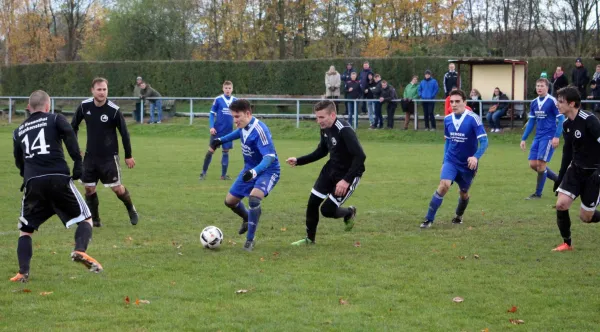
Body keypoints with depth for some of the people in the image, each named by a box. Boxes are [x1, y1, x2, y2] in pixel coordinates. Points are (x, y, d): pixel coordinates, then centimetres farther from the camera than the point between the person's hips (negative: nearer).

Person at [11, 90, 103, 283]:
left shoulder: (19, 131, 22)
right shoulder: (55, 119, 12)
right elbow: (69, 134, -7)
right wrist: (78, 161, -6)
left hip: (32, 183, 3)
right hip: (59, 178, -3)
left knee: (25, 230, 16)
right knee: (85, 219, 9)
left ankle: (23, 273, -1)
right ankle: (80, 251, -19)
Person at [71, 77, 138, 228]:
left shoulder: (114, 110, -17)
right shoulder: (84, 106, -7)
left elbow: (124, 133, -6)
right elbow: (74, 126, 10)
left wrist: (128, 156, -1)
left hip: (109, 156, -3)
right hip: (90, 156, 3)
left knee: (117, 187, -3)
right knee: (89, 188, 2)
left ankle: (131, 210, 24)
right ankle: (94, 220, 16)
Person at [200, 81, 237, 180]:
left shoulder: (235, 101, 3)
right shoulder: (218, 100, -6)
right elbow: (212, 114, -2)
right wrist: (211, 127, -12)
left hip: (228, 131, 3)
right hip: (217, 130, -3)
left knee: (226, 151, 7)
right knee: (211, 150, -1)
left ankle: (223, 175, 14)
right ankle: (203, 173, 9)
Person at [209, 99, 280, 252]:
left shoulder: (260, 130, -31)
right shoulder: (243, 126, -7)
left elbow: (270, 156, -37)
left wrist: (255, 171, -52)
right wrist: (221, 140, 20)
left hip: (267, 171, -8)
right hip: (250, 170, 8)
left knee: (254, 198, -34)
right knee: (230, 201, 12)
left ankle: (250, 240, -19)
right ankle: (247, 219, 46)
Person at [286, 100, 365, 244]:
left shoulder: (344, 131, -29)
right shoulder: (325, 129, -3)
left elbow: (360, 156, -34)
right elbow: (321, 151, 15)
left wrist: (346, 181, -36)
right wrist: (298, 161, 7)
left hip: (349, 173, -8)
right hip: (331, 169, 8)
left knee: (327, 210, -7)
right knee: (312, 202, 6)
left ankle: (349, 213, 26)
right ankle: (310, 238, 25)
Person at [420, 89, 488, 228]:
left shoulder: (473, 119, -17)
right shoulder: (447, 119, -2)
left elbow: (484, 141, -21)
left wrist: (476, 157, -37)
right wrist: (444, 161, 14)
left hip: (467, 163, -2)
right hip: (451, 160, 2)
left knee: (463, 192, 15)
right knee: (444, 185, -21)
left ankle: (459, 216, 45)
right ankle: (429, 219, -18)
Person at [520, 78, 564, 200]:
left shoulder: (552, 101, -10)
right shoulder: (534, 103, 10)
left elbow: (561, 119, -10)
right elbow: (531, 122, 17)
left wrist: (557, 136, -20)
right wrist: (524, 139, 15)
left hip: (549, 137, -7)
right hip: (538, 137, 7)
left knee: (540, 163, -11)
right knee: (533, 164, 4)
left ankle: (538, 193, 2)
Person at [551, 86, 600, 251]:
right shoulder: (566, 124, 3)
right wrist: (561, 176, 17)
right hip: (576, 169, 6)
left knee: (586, 216, -2)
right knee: (561, 204, -11)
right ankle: (567, 243, 5)